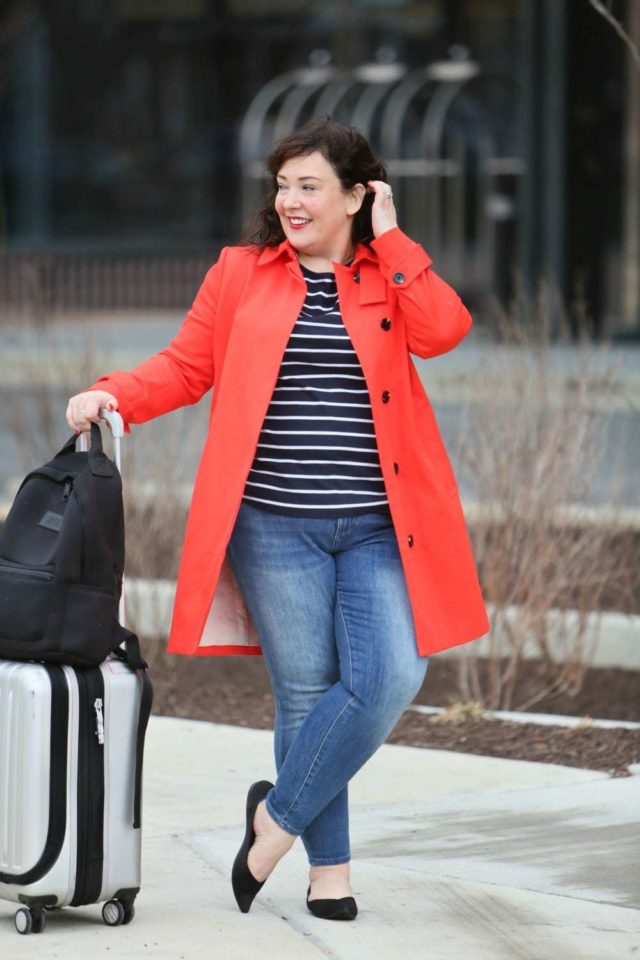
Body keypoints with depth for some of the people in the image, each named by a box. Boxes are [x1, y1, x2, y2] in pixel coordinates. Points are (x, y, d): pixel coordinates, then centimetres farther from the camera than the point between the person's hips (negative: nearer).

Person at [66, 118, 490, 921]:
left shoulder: (392, 275, 10)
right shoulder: (240, 272, 10)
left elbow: (442, 330, -10)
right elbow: (185, 367, 8)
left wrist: (388, 239, -3)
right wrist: (112, 395, -9)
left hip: (375, 528, 1)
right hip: (274, 525, 0)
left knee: (391, 677, -13)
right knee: (306, 692, 0)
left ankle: (277, 814, 3)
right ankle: (328, 868, 12)